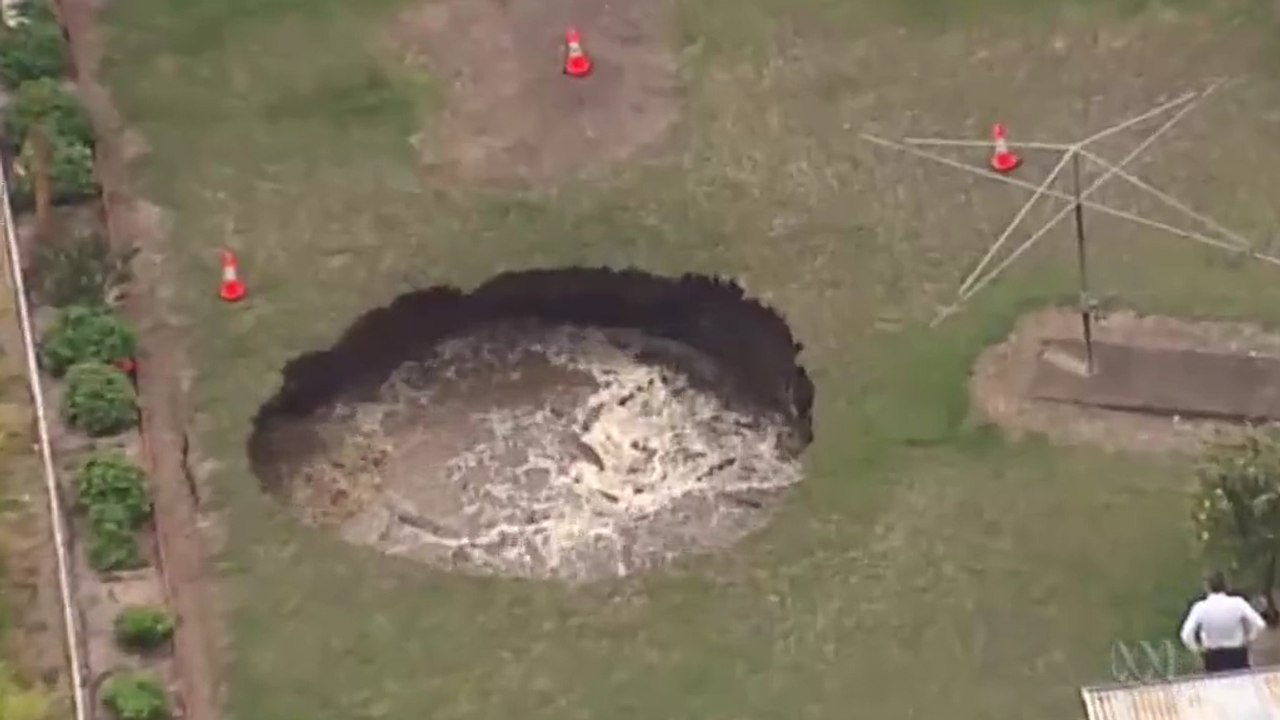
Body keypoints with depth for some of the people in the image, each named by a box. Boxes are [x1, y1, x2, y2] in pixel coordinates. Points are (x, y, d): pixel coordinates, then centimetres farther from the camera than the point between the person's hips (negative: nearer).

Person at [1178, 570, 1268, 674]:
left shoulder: (1200, 608, -15)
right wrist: (1249, 638, 4)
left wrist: (1197, 649, 2)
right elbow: (1259, 624, -15)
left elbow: (1186, 635, -16)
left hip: (1213, 658, 0)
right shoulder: (1238, 603, -16)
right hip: (1238, 656, 0)